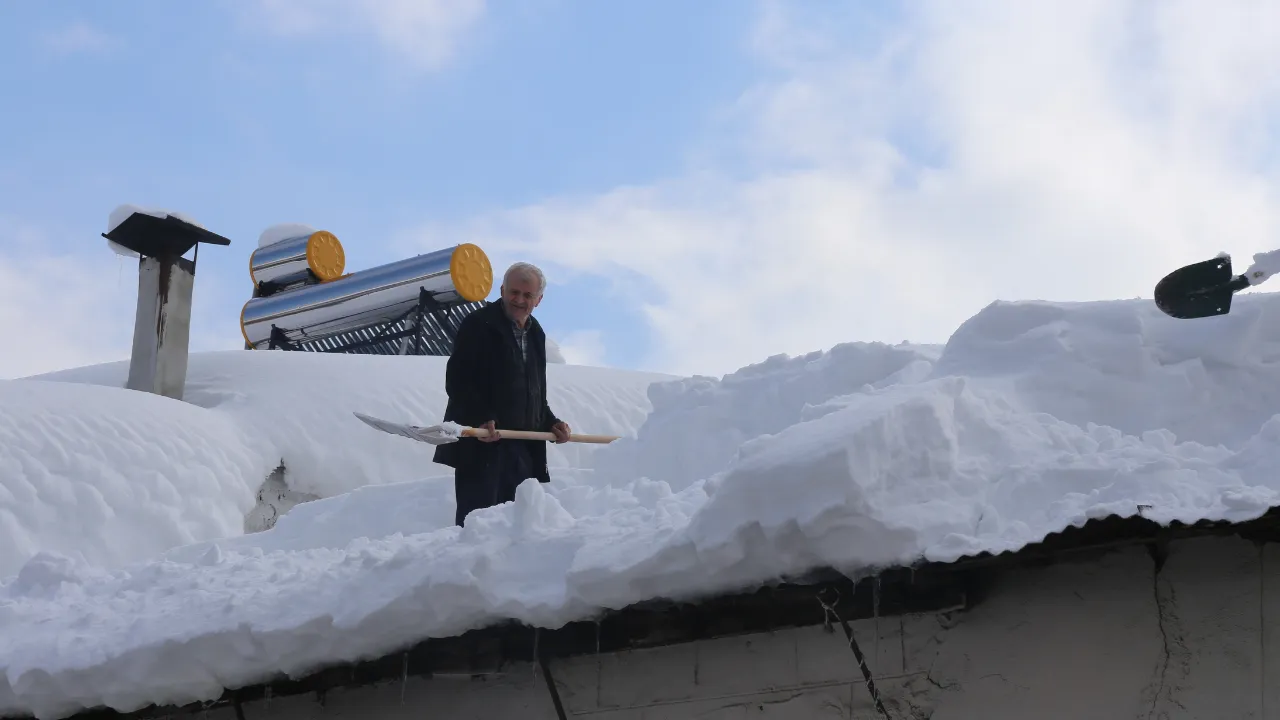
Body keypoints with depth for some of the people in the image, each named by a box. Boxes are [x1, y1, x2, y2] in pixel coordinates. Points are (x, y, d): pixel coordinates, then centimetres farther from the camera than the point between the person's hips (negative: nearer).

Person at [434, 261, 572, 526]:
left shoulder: (535, 334, 18)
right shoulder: (479, 325, -6)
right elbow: (457, 382, -13)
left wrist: (551, 423, 11)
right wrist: (481, 419, -25)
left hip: (522, 448, 7)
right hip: (480, 444, -7)